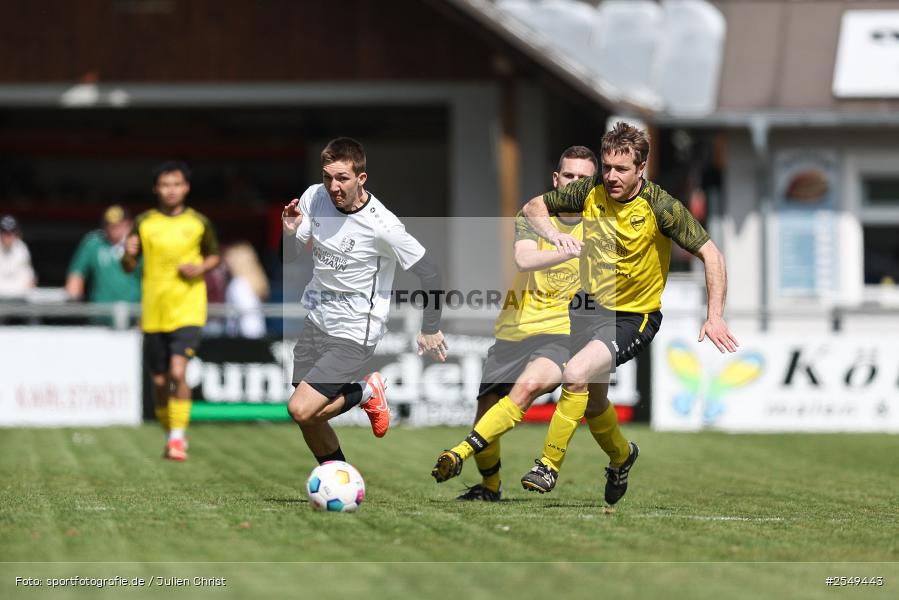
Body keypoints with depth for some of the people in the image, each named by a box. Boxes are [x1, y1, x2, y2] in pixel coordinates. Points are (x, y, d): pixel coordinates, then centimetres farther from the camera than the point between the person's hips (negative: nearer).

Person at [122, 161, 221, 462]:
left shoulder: (199, 223, 1)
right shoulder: (144, 223, 3)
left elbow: (214, 257, 15)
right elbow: (129, 267, 7)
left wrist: (201, 268, -6)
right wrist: (129, 255, -15)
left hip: (187, 310, -2)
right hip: (154, 313, 2)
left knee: (178, 372, -20)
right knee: (159, 381, 8)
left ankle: (178, 437, -13)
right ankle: (170, 434, 29)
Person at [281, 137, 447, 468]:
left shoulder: (381, 224, -22)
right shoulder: (314, 198, -6)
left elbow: (429, 273, -13)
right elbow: (288, 256, 3)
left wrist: (430, 329, -3)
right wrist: (290, 232, -20)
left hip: (354, 334, -6)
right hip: (316, 321, 6)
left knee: (301, 410, -17)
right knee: (309, 418, 6)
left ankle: (366, 392, 8)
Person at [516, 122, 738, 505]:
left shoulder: (660, 207, -20)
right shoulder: (592, 191, -7)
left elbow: (711, 254, -16)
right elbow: (534, 207, 6)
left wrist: (715, 317, -24)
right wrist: (554, 234, -17)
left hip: (633, 317, -5)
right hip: (588, 305, 5)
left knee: (576, 374, -28)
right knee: (593, 401, 15)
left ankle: (549, 465, -15)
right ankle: (621, 456, 47)